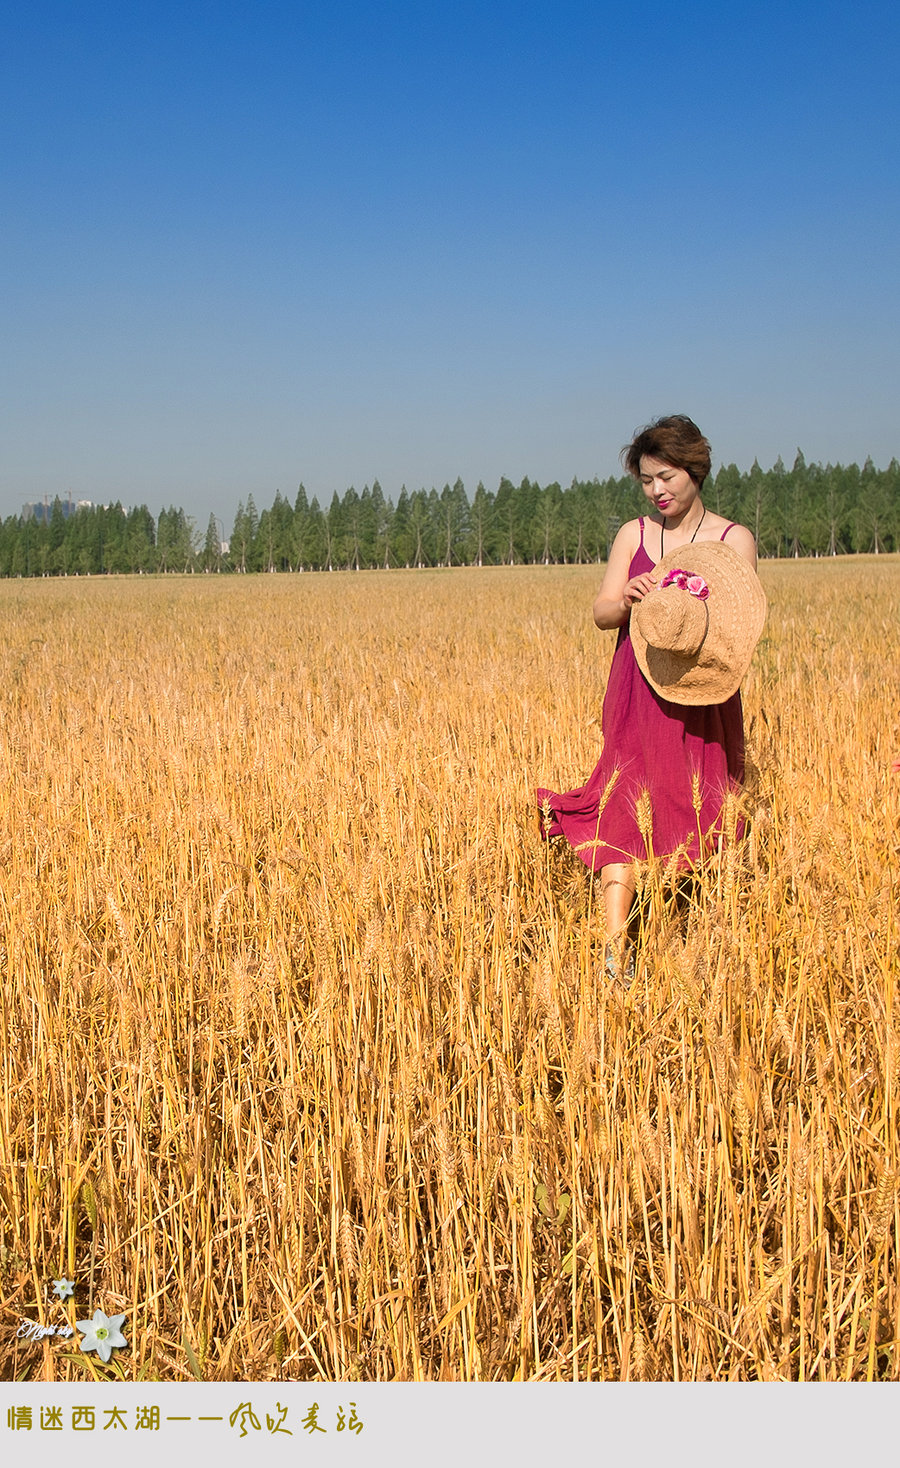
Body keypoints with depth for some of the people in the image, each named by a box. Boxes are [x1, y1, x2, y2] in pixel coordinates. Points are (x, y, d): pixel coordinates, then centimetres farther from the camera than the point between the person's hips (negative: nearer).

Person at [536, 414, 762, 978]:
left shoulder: (733, 539, 1)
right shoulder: (633, 534, 9)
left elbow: (742, 621, -7)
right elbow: (601, 612, 3)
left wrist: (700, 619, -29)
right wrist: (630, 600, -19)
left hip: (701, 699, -1)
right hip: (637, 695, 1)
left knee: (699, 815, 4)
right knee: (624, 806, -10)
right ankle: (616, 950, -15)